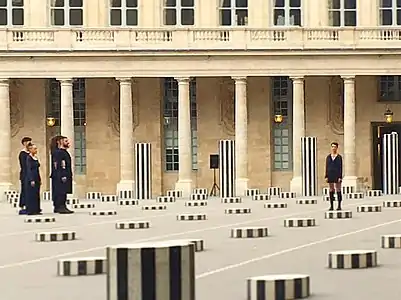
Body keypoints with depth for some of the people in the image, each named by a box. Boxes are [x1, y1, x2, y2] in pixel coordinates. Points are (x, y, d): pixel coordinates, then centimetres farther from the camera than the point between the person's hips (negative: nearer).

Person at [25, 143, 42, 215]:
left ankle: (36, 210, 13)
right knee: (31, 195, -5)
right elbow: (28, 169, -14)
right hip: (31, 178, -8)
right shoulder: (29, 158, -10)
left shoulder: (36, 157, 14)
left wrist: (39, 179, 16)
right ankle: (31, 210, -2)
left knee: (37, 195, 9)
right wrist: (31, 180, -19)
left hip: (37, 178, 8)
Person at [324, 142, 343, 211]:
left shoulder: (339, 157, 0)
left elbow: (340, 167, -3)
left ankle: (339, 206, 2)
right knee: (331, 191, 3)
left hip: (337, 175, -3)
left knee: (338, 190, -3)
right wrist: (326, 177, 1)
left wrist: (340, 177, -11)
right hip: (330, 175, 3)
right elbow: (327, 167, 9)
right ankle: (331, 206, 7)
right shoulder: (328, 157, 10)